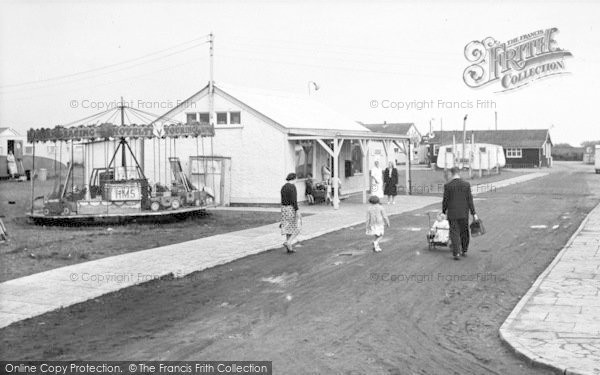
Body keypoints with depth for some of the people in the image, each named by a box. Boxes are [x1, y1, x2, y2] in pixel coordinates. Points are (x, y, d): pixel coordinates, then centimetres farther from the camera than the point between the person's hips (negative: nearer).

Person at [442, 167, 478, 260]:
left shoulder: (448, 185, -10)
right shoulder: (466, 184, -4)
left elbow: (445, 200, -6)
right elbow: (470, 200, -4)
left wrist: (443, 211, 9)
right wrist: (473, 213, -1)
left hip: (452, 214, -2)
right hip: (464, 213, 2)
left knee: (454, 233, 3)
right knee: (464, 232, 17)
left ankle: (456, 253, -5)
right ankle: (464, 251, 28)